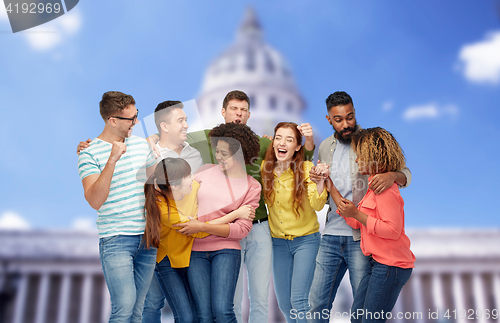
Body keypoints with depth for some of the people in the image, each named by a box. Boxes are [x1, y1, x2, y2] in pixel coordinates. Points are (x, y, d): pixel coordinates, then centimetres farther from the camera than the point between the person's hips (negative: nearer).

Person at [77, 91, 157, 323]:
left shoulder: (142, 144, 10)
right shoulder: (90, 153, -7)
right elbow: (95, 201, -18)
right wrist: (112, 160, -25)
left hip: (148, 237, 5)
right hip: (116, 239, -5)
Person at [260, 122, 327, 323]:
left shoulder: (306, 168, -14)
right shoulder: (265, 168, -4)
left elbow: (317, 205, -26)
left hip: (305, 240, -4)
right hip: (278, 241, 4)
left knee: (298, 301, -9)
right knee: (283, 303, 12)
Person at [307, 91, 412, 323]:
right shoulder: (325, 147, 12)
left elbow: (405, 172, -6)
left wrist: (393, 176, -30)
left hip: (360, 237, -4)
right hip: (331, 235, 4)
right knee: (317, 301, 9)